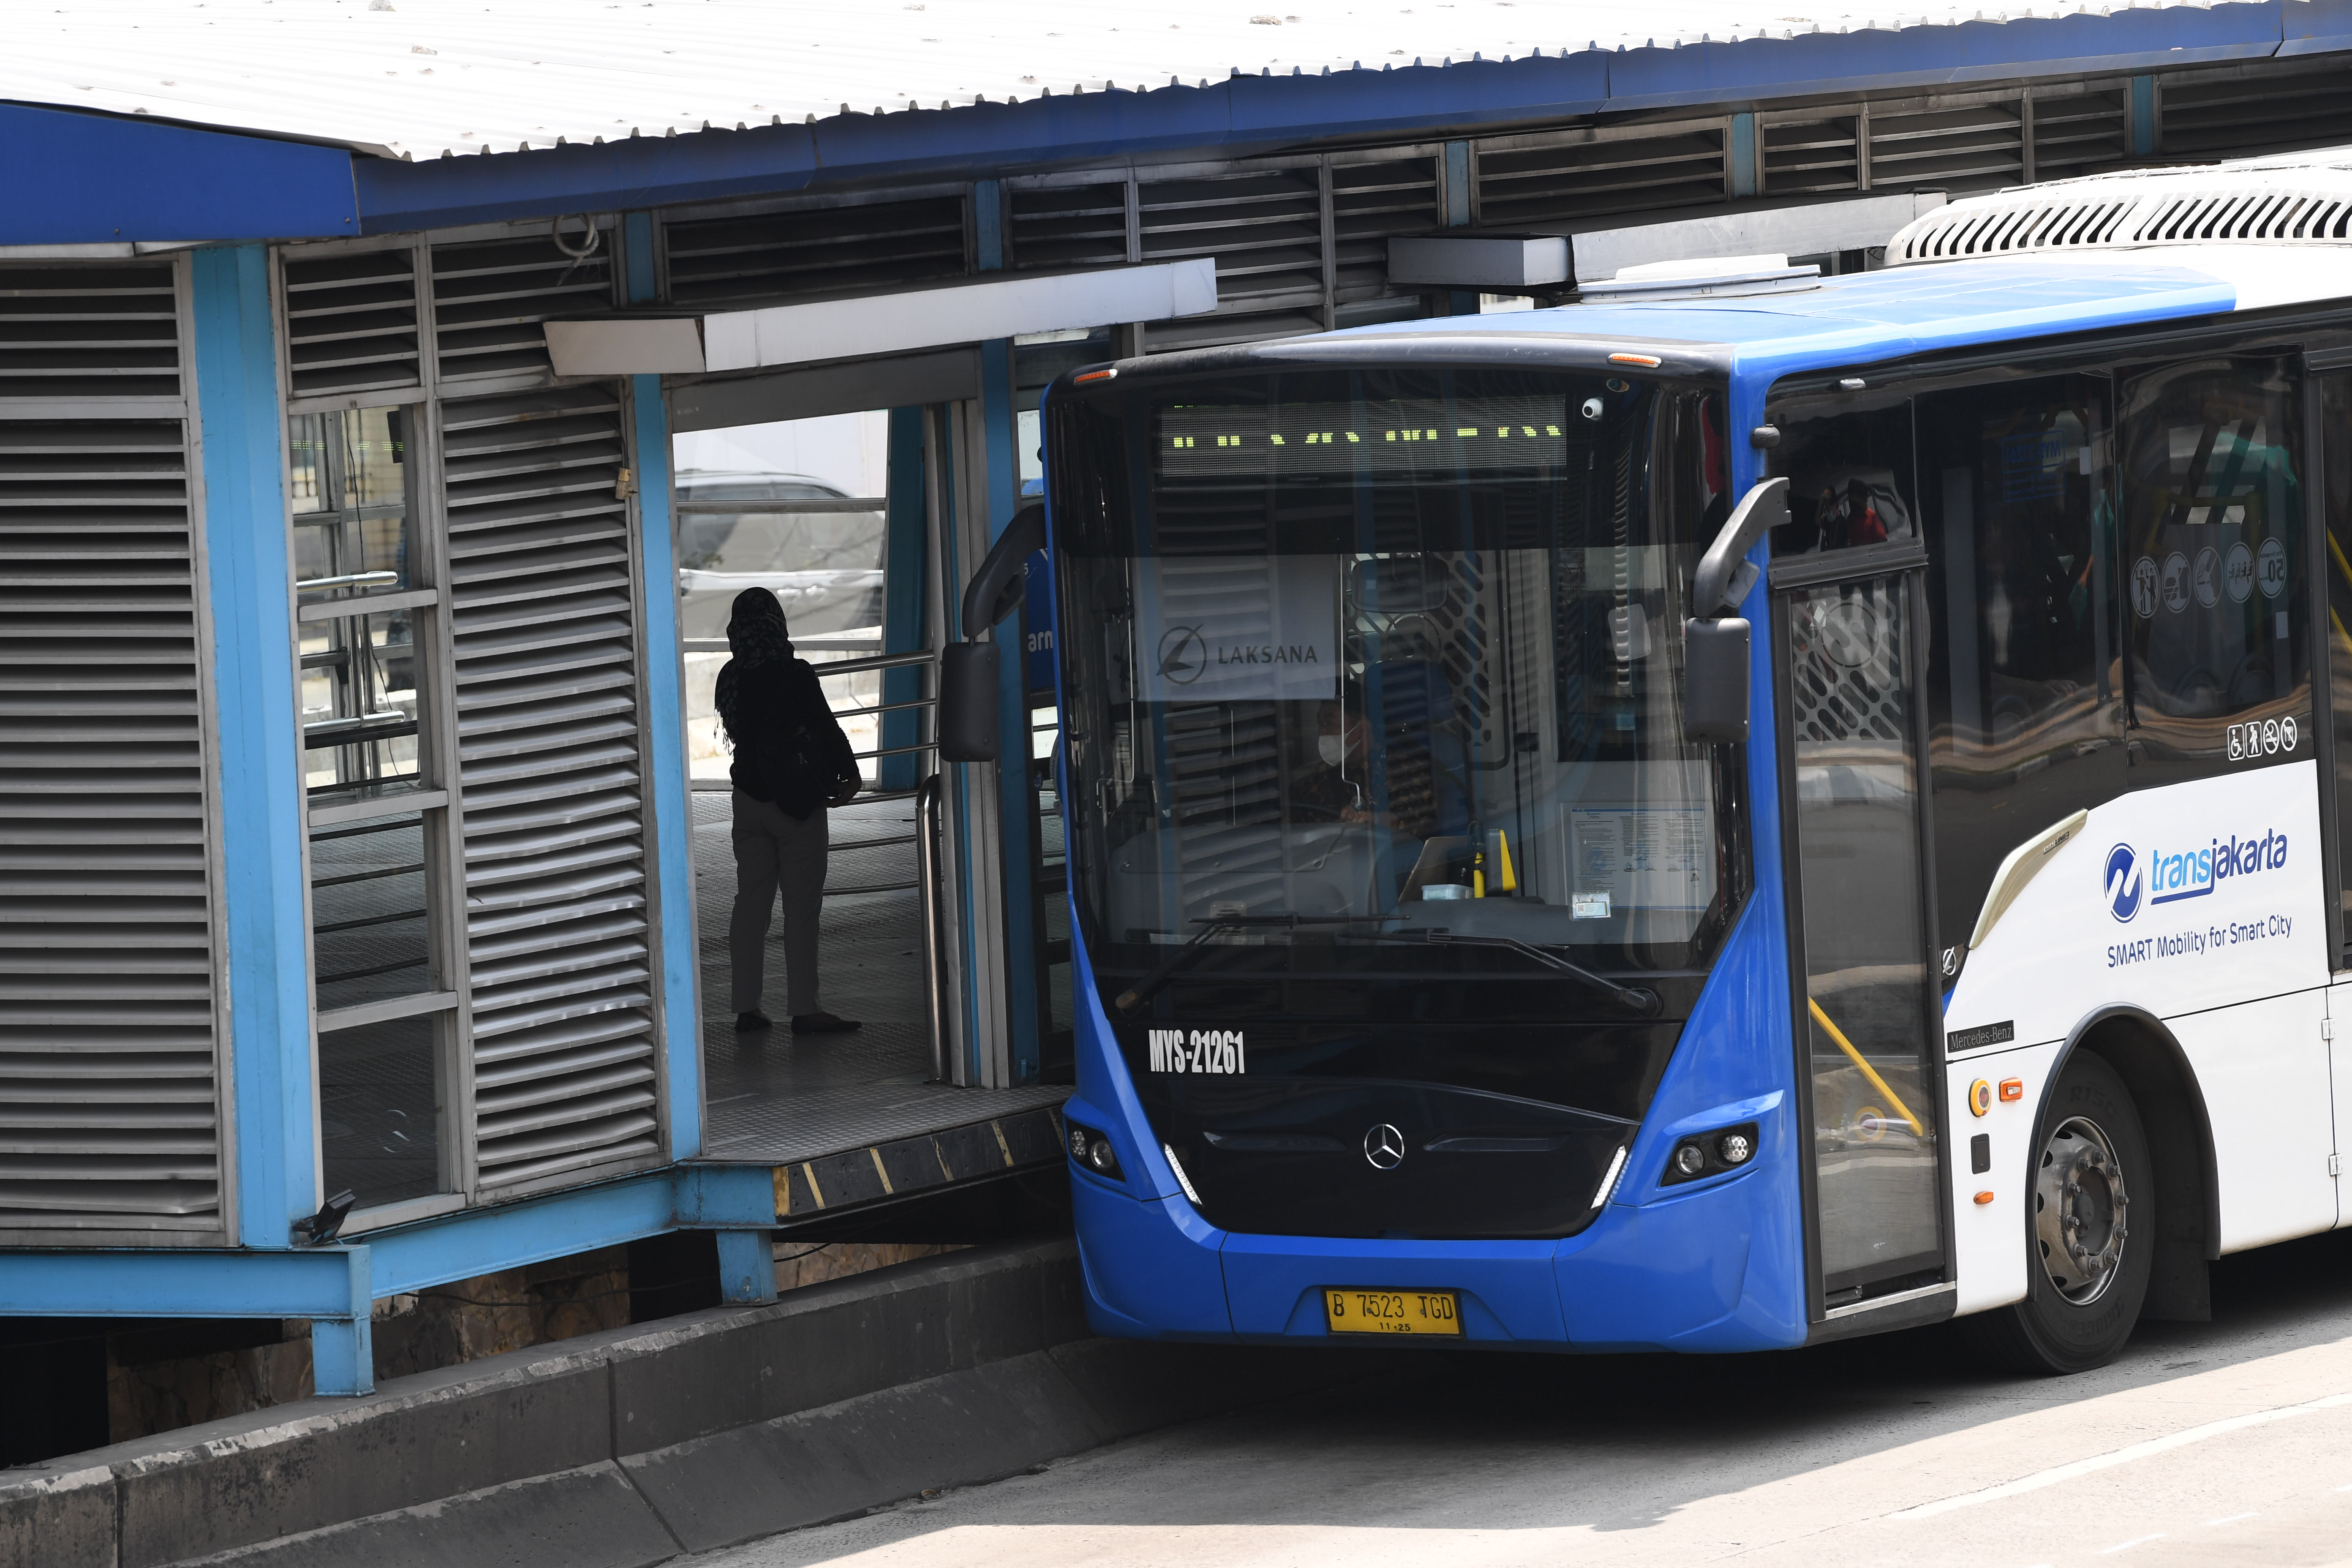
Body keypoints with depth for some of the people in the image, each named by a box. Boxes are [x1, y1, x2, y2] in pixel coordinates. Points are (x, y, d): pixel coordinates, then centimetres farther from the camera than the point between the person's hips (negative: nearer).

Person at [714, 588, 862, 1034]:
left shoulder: (731, 678, 0)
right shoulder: (795, 676, -17)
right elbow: (827, 728, -12)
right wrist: (848, 775, 3)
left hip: (749, 799, 5)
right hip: (798, 802, -5)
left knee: (751, 903, 10)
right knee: (801, 905, -1)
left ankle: (747, 1007, 11)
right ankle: (804, 1009, -1)